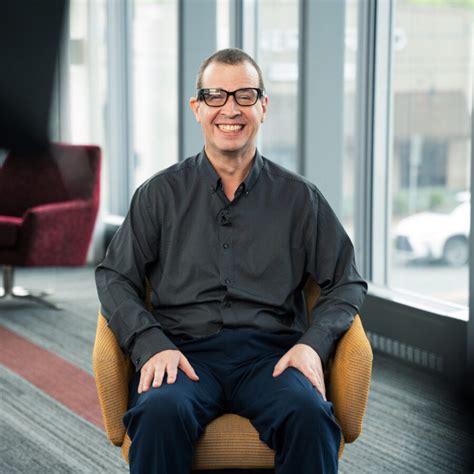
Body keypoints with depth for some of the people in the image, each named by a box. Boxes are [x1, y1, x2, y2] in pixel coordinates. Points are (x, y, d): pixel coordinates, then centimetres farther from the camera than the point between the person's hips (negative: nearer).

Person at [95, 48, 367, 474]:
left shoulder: (299, 197, 14)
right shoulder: (161, 194, 13)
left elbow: (347, 282, 15)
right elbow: (115, 277, 10)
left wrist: (313, 343, -4)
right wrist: (151, 344, -8)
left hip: (270, 351, 1)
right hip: (185, 349, 0)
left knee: (310, 414, -34)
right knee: (161, 411, -36)